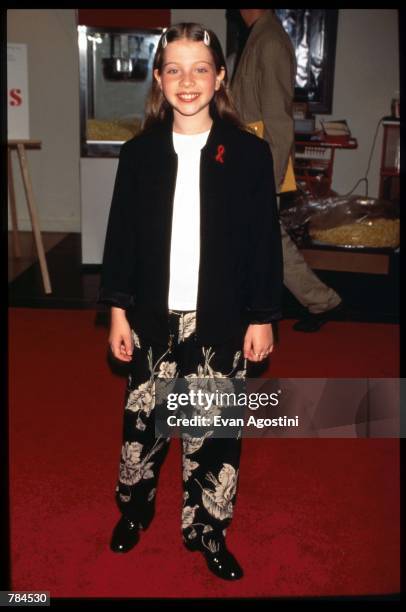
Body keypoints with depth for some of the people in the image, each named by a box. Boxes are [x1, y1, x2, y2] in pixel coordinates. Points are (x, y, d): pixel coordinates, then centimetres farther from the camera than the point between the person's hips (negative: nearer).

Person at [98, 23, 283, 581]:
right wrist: (118, 310, 1)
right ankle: (133, 509, 39)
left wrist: (263, 317, -2)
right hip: (153, 318, 1)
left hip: (221, 321, -1)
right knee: (143, 420, 14)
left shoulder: (250, 153, -4)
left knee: (214, 431, 9)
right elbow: (121, 235, 3)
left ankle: (209, 532, 30)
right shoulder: (139, 153, 0)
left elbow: (265, 240, -1)